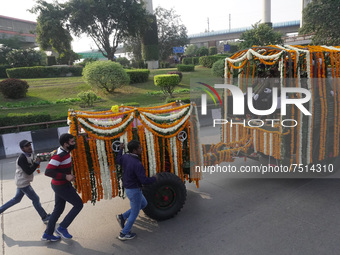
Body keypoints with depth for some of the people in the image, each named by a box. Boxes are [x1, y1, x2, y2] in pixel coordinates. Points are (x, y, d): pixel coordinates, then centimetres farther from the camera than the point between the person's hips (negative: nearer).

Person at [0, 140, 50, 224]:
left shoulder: (30, 155, 3)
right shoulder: (22, 158, -25)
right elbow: (28, 171, -28)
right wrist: (37, 163, -25)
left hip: (22, 182, 9)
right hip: (23, 183, -9)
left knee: (16, 199, 24)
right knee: (36, 199, -2)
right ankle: (45, 218, 7)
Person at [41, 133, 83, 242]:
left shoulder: (64, 150, 1)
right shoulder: (59, 155, -26)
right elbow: (48, 172, -32)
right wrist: (65, 176, -32)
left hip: (61, 185, 9)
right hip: (62, 186, -9)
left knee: (58, 209, 19)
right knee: (78, 205, 2)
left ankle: (47, 234, 31)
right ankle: (62, 228, 11)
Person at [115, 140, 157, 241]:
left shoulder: (125, 157, -5)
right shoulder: (137, 164, -29)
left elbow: (118, 160, 19)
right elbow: (144, 180, -28)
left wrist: (121, 149, 31)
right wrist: (154, 179, -9)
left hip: (128, 188, 9)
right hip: (134, 190, -9)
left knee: (143, 204, 26)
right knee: (134, 213, 11)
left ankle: (123, 217, 23)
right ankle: (124, 234, 26)